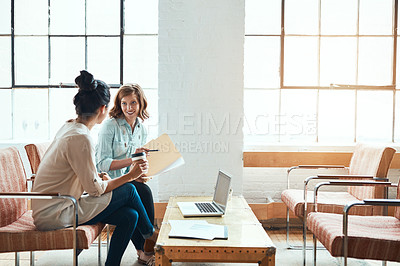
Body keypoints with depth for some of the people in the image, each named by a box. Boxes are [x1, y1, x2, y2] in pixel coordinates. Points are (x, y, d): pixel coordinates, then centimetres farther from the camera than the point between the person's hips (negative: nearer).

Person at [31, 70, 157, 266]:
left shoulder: (69, 127, 8)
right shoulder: (80, 138, -23)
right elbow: (95, 189, -18)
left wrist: (101, 178, 0)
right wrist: (130, 176, -8)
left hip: (51, 209, 9)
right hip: (54, 216, -9)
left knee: (129, 216, -2)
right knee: (128, 190, -5)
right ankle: (150, 235, 21)